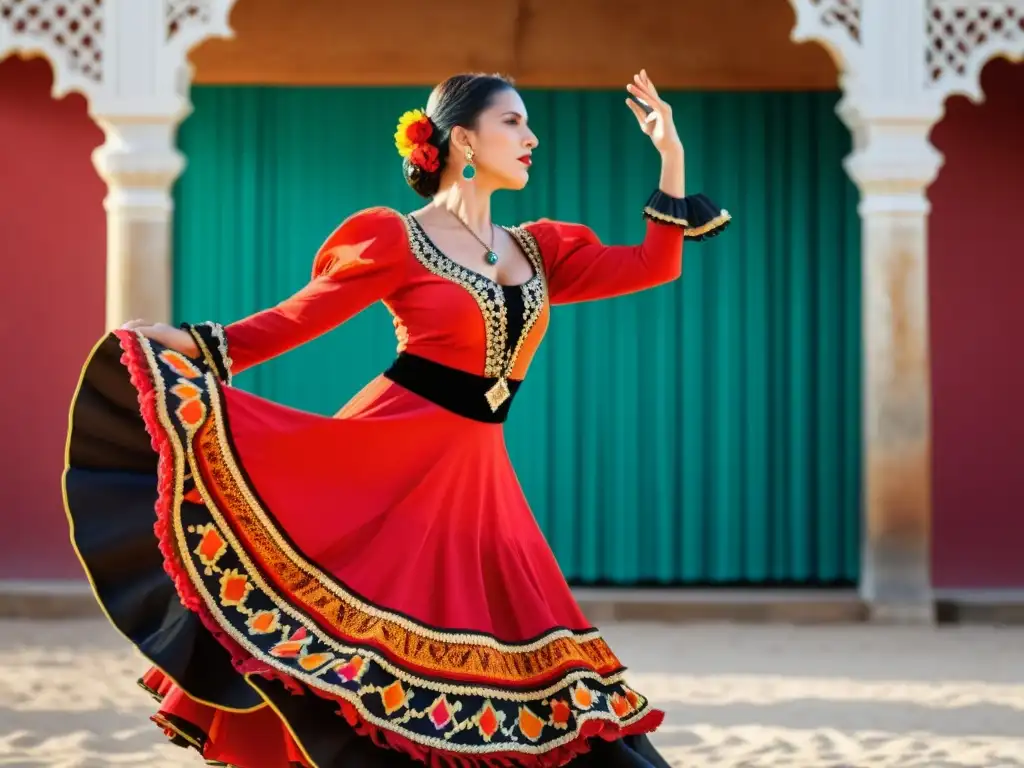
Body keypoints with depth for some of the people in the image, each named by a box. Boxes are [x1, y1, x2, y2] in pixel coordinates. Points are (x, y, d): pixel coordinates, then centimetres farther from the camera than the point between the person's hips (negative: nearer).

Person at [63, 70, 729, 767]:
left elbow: (653, 265, 12)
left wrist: (671, 157, 5)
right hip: (387, 458, -6)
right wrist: (199, 346, -15)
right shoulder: (394, 240, -2)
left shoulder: (537, 251, 14)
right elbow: (301, 317, -4)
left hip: (478, 478, 6)